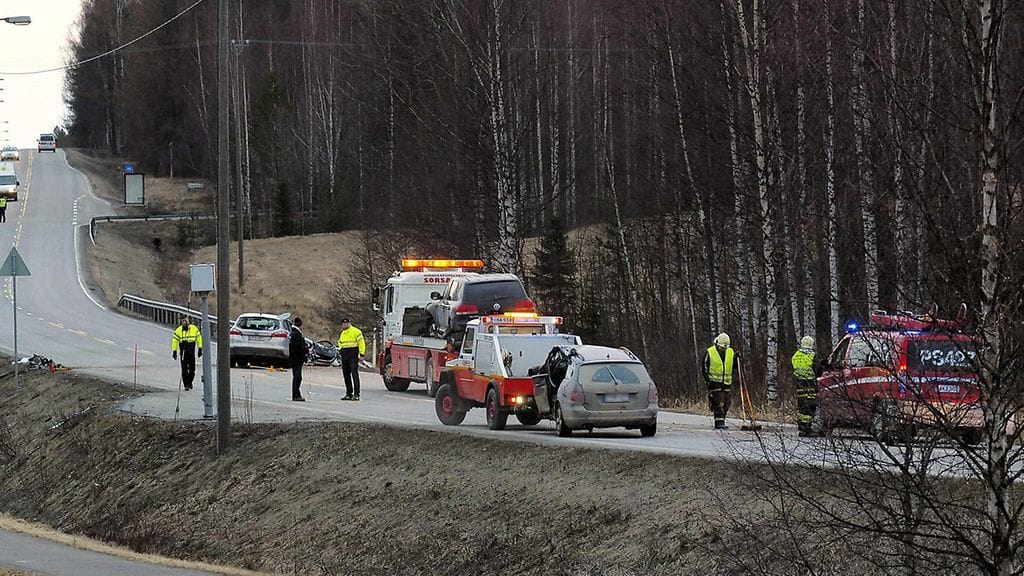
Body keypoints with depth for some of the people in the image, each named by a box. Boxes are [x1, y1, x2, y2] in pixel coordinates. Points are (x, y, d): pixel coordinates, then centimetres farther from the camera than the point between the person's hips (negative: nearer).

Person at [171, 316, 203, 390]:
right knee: (184, 370, -4)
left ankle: (189, 382, 26)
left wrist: (200, 349, 3)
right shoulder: (178, 330, 1)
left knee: (192, 370, 3)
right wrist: (174, 351, -1)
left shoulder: (194, 329, 2)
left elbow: (199, 339, 7)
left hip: (192, 353, 1)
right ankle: (186, 385, 3)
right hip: (183, 353, -1)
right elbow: (175, 341, 4)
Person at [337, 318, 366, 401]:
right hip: (345, 356, 8)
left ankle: (356, 394, -14)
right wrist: (340, 350, 15)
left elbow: (361, 342, -9)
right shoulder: (342, 333, 19)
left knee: (354, 374, -12)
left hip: (353, 355, -8)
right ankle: (349, 393, 16)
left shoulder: (356, 331, -5)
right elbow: (340, 343, 34)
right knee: (346, 375, 9)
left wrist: (362, 353, -15)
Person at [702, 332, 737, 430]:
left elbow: (734, 366, 14)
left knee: (726, 403, 7)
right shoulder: (710, 353, -4)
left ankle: (721, 420, 22)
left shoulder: (730, 352, 8)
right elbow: (704, 368, -1)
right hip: (715, 382, -5)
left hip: (727, 382, 5)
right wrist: (707, 380, -9)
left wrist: (736, 359, -5)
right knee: (718, 403, -12)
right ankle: (719, 423, -12)